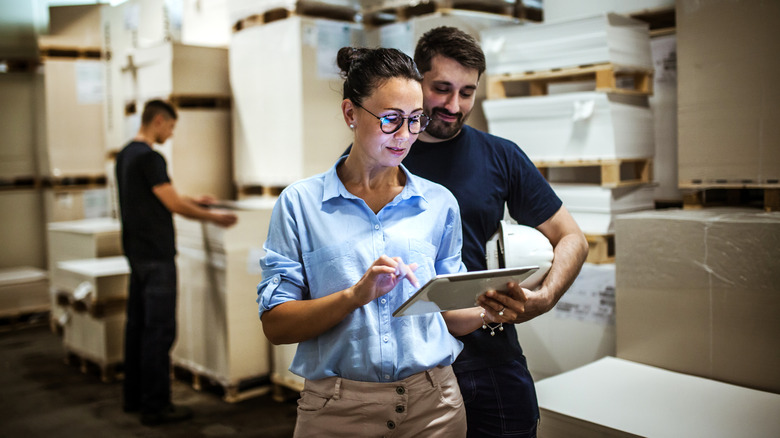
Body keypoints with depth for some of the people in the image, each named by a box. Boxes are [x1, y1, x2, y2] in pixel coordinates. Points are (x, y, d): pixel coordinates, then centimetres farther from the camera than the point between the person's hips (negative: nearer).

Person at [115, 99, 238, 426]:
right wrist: (212, 217, -2)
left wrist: (194, 201, 25)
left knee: (138, 324, 16)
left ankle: (134, 397, 26)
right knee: (159, 329, -4)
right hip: (156, 255, -10)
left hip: (136, 252, 10)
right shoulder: (149, 158, -17)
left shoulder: (125, 155, 14)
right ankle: (155, 406, 2)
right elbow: (174, 205, -15)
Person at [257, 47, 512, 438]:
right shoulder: (299, 203, -4)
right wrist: (356, 294, -21)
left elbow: (448, 315, 9)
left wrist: (490, 312, -11)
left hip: (432, 403, 3)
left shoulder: (439, 203, 4)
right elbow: (276, 324, -8)